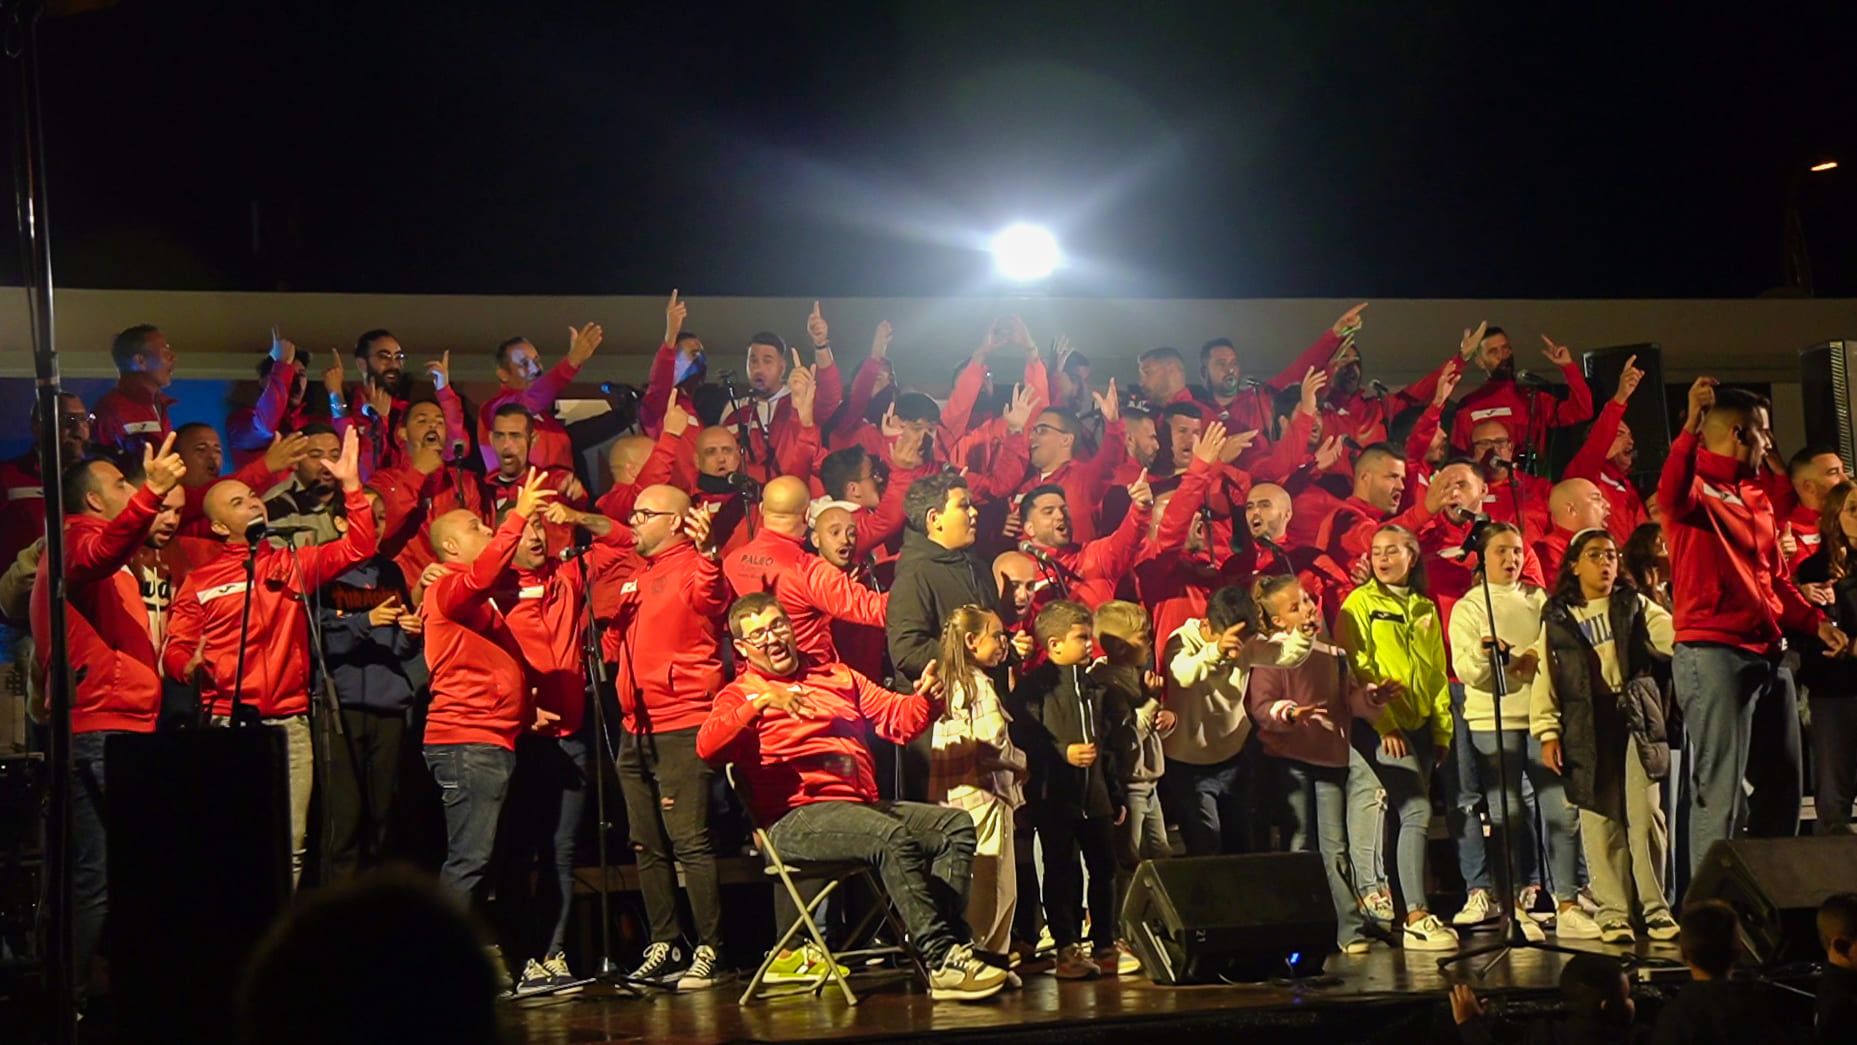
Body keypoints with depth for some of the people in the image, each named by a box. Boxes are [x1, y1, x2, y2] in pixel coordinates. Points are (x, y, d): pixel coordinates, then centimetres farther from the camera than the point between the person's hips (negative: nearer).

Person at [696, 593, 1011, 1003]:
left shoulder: (838, 678, 26)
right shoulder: (740, 695, 10)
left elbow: (897, 718, 19)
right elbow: (708, 746, -11)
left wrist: (925, 699, -3)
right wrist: (761, 702, -23)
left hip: (864, 806, 6)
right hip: (796, 818, -6)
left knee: (958, 824, -12)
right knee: (892, 837, -31)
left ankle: (948, 943, -21)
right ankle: (942, 962, -31)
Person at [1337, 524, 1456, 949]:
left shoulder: (1426, 610, 17)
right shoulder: (1360, 603, 1)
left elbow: (1438, 673, 19)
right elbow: (1358, 669, -7)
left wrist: (1442, 729, 12)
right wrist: (1384, 724, -14)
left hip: (1419, 726, 6)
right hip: (1382, 727, -6)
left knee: (1416, 815, 3)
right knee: (1416, 811, -14)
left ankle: (1376, 896, 10)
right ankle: (1416, 917, -15)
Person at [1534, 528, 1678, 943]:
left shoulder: (1635, 606, 12)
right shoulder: (1557, 617, 11)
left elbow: (1671, 636, -2)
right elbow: (1545, 677, 7)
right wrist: (1547, 731, 0)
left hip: (1635, 718, 0)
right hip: (1585, 726, 0)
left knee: (1645, 813, -6)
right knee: (1600, 820, 0)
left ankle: (1655, 907, 1)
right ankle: (1613, 912, 6)